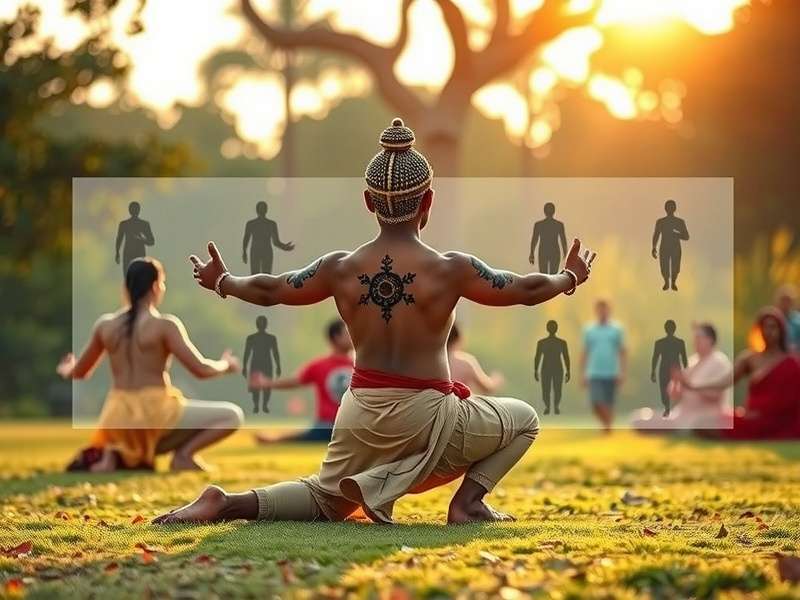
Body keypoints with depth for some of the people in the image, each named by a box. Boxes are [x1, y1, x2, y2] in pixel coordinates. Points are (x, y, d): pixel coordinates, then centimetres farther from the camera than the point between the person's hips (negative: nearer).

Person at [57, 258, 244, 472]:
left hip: (118, 422, 5)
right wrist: (226, 365, 10)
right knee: (233, 415, 5)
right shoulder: (165, 325, -9)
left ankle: (111, 454, 5)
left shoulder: (105, 324, 6)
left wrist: (66, 370, 41)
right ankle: (184, 454, -9)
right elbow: (201, 370, -12)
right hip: (155, 418, -5)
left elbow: (80, 372, 17)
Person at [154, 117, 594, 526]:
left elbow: (269, 290, 13)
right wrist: (570, 277, 22)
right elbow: (525, 290, 2)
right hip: (426, 416, -4)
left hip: (361, 417, 4)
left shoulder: (340, 269, -1)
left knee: (326, 500, 27)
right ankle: (468, 500, -2)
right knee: (523, 419, 20)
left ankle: (230, 504, 0)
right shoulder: (450, 270, -10)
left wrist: (221, 282, 32)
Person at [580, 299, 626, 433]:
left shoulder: (617, 329, 5)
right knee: (596, 403, -11)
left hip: (611, 374, 0)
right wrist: (583, 374, 7)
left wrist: (622, 373, -4)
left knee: (609, 405, 0)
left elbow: (622, 352, 4)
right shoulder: (589, 330, 7)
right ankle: (605, 423, 14)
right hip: (594, 374, 0)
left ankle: (608, 427, 14)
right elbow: (585, 353, 10)